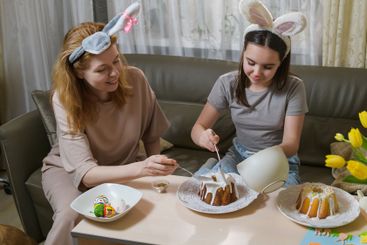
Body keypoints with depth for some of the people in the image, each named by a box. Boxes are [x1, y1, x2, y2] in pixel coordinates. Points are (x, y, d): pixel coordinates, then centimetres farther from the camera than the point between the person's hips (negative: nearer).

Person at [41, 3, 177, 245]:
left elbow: (151, 134, -4)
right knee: (72, 215, -31)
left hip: (124, 164, 3)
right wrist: (141, 169, -50)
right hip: (67, 168, -2)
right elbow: (85, 173, -37)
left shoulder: (135, 79, -22)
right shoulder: (65, 99, -29)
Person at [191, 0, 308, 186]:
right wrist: (202, 137, -33)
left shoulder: (293, 88, -15)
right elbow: (198, 127, -8)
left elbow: (291, 144, -16)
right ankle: (213, 165, -2)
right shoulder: (227, 83, -11)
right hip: (239, 155, 1)